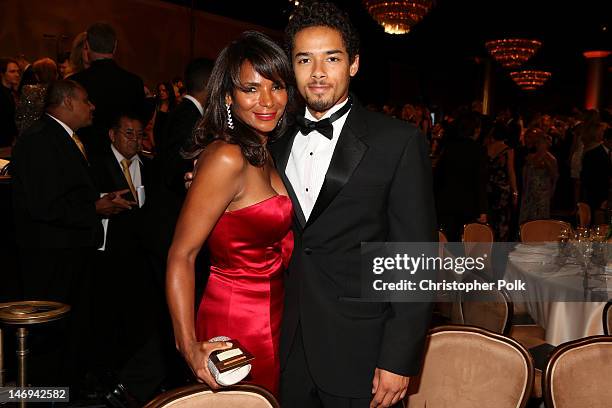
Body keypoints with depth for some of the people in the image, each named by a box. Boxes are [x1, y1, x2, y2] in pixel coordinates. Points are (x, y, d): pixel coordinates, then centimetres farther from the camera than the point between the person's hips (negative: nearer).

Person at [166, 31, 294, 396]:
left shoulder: (265, 154, 6)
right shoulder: (227, 158, -21)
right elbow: (181, 256, -21)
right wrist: (190, 346, -24)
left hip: (272, 317, 8)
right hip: (239, 323, -8)